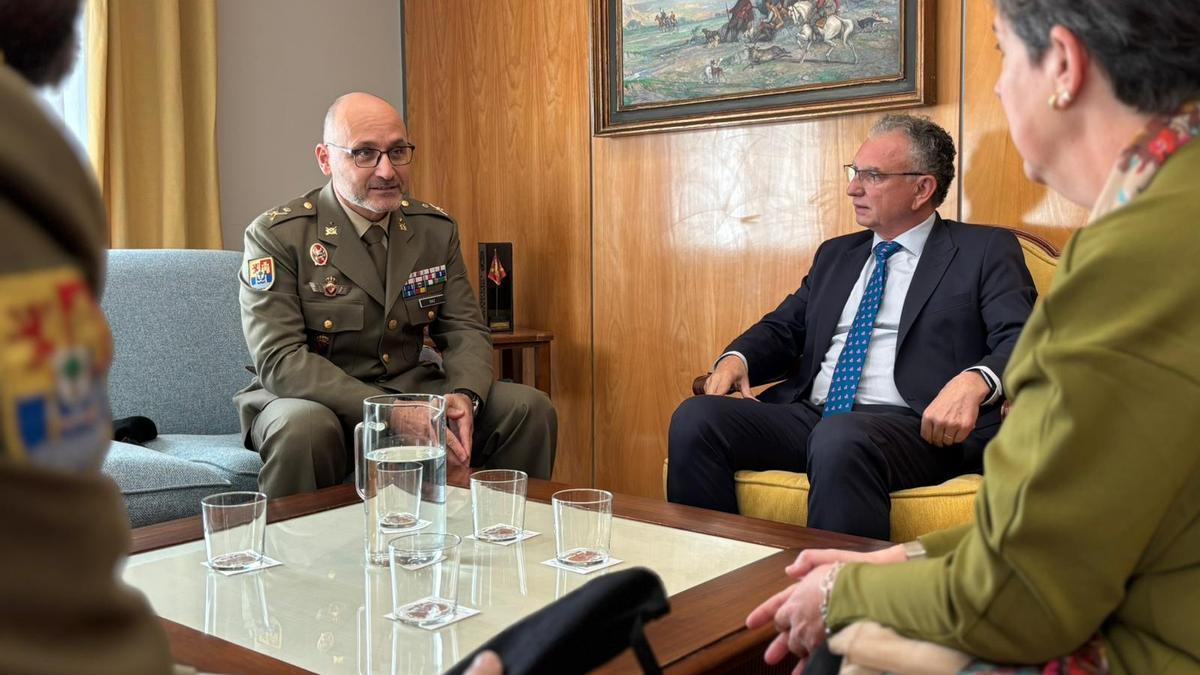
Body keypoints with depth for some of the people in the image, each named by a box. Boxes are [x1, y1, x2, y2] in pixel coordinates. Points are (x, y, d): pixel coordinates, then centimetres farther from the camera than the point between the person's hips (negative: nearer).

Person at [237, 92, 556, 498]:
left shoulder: (436, 229, 4)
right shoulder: (276, 236, -12)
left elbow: (465, 331, 4)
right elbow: (280, 360, -20)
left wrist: (463, 396, -21)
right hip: (317, 400, -4)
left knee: (530, 409, -13)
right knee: (304, 428, -38)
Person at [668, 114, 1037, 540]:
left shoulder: (985, 251, 8)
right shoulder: (836, 254, 25)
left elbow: (1020, 340, -4)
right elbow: (784, 328, 23)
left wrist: (974, 381, -26)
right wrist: (736, 358, 1)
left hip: (911, 425, -5)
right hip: (807, 416, 6)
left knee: (840, 440, -39)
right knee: (695, 418, -18)